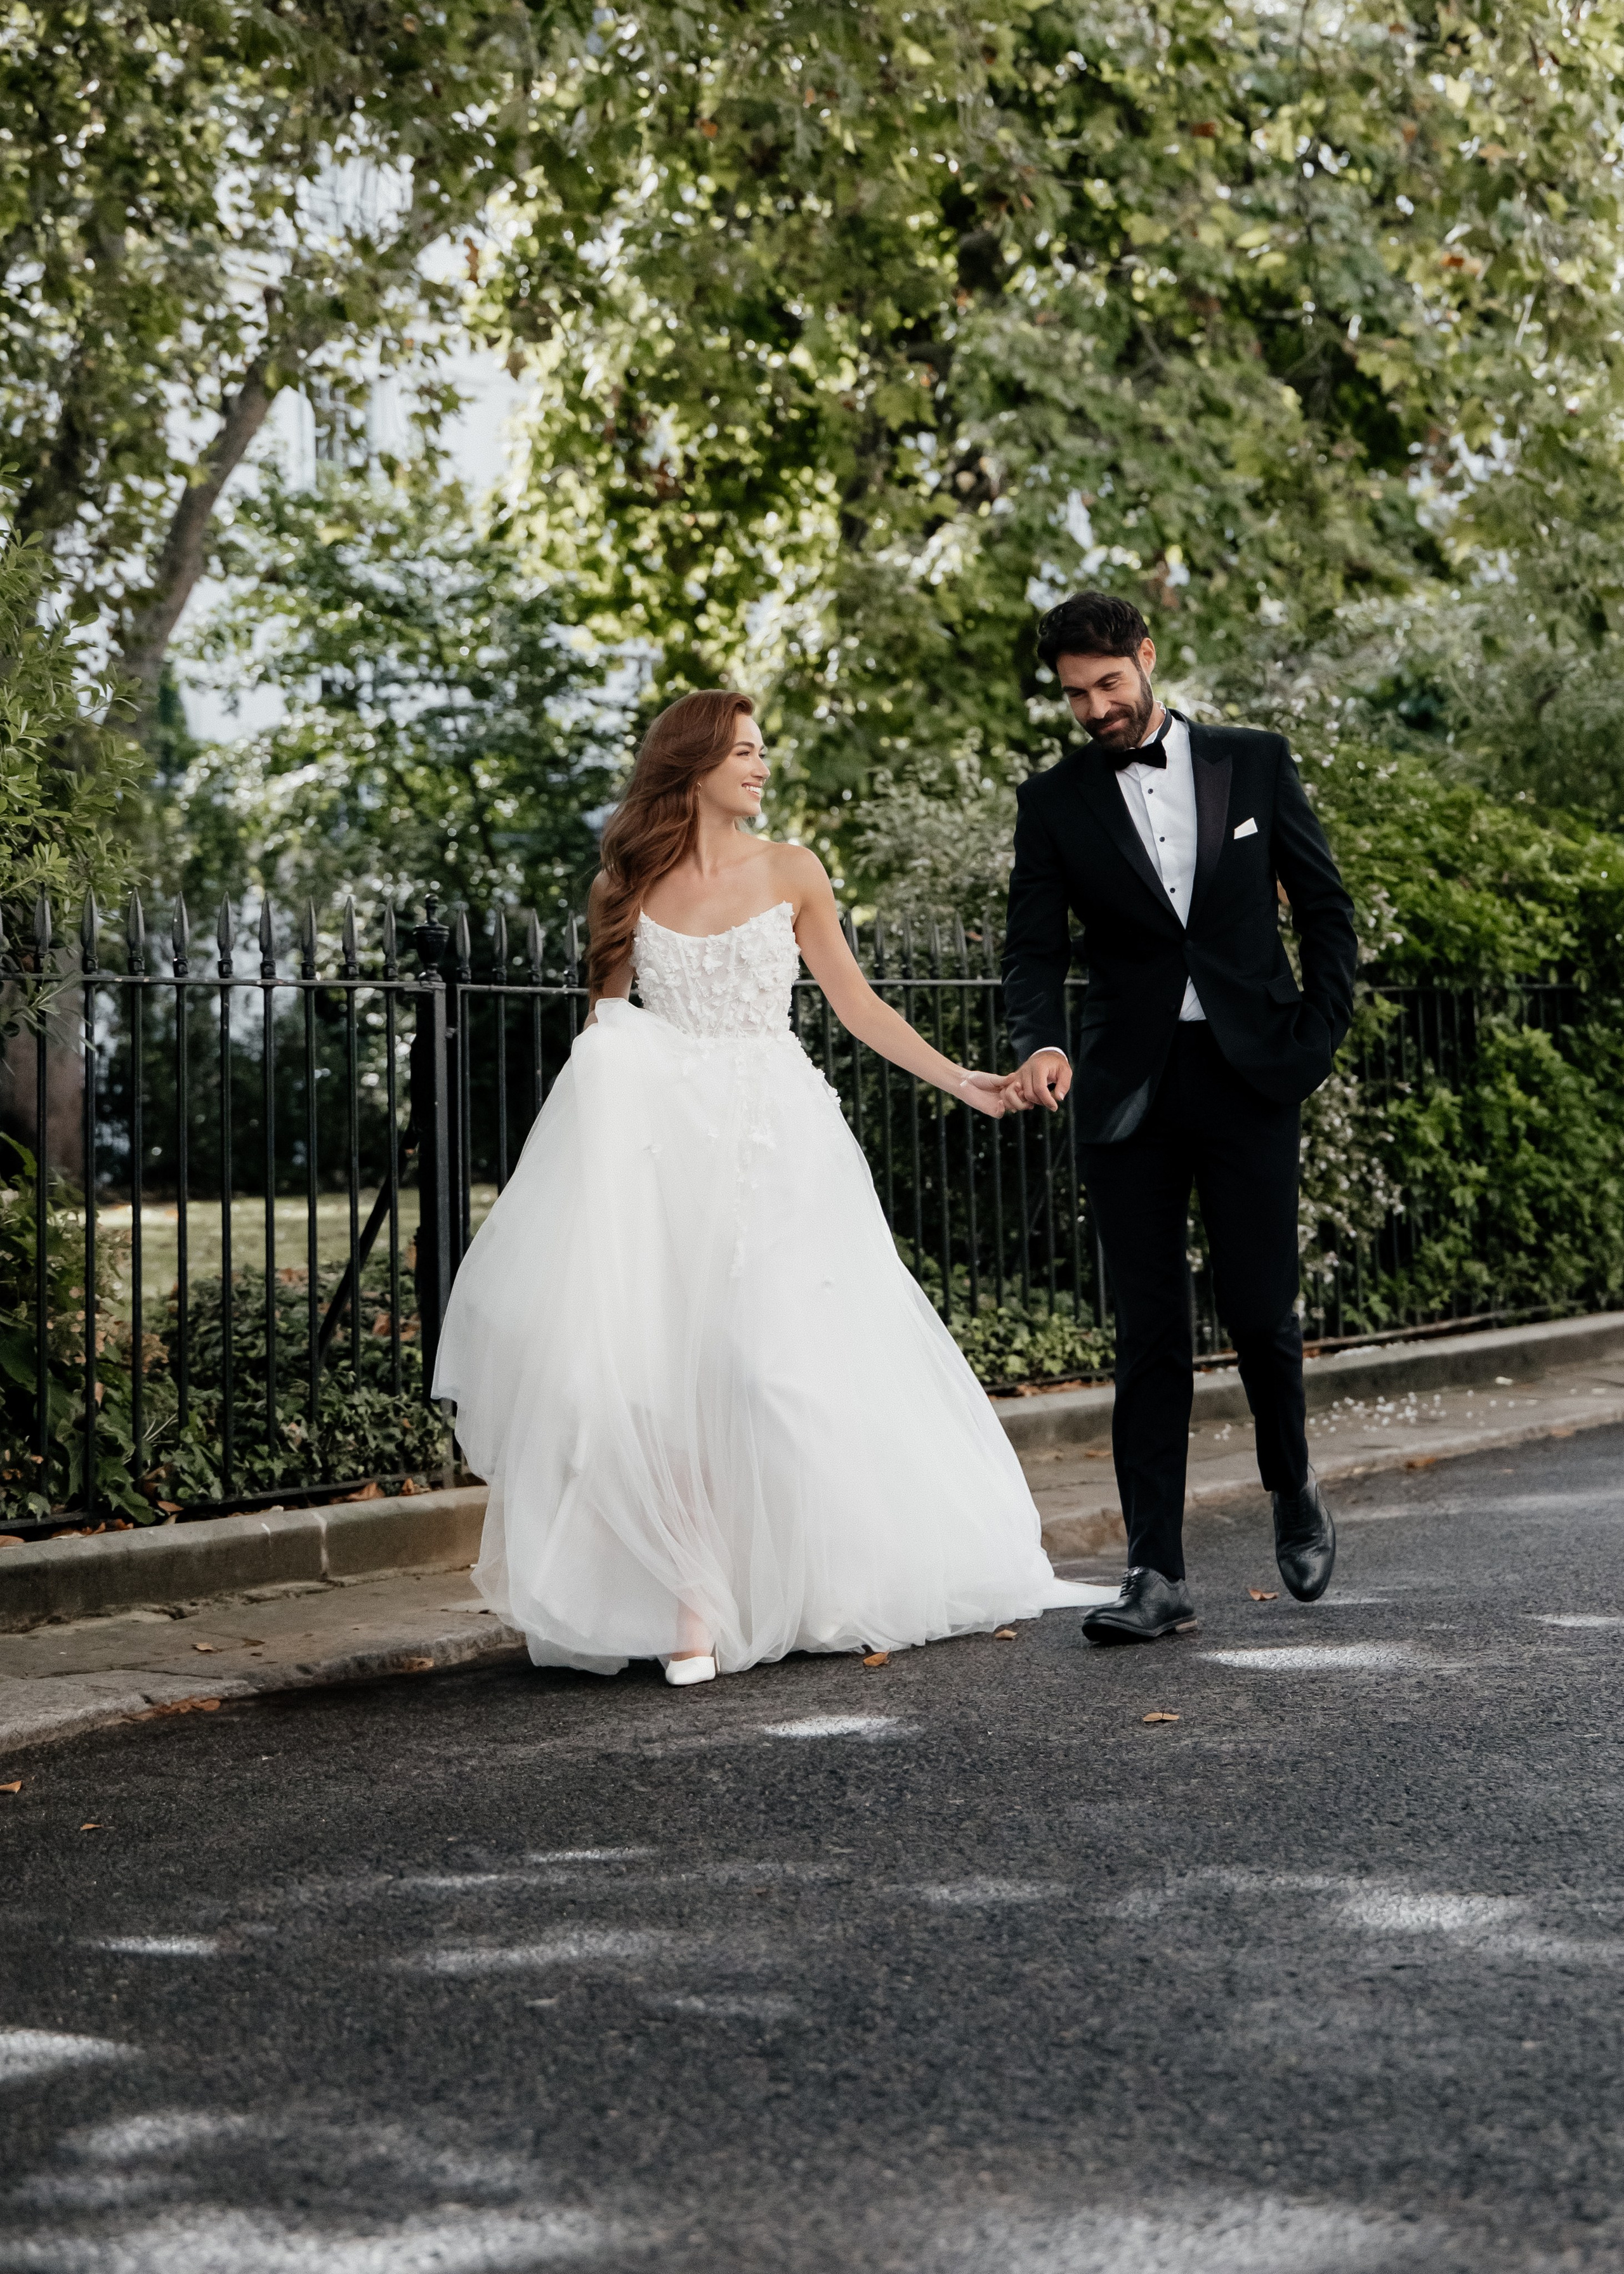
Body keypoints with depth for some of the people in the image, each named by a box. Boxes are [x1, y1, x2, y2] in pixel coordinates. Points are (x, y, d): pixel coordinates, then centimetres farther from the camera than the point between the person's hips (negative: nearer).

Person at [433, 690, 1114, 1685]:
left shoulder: (791, 872, 6)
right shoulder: (631, 884, 7)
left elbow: (857, 1004, 10)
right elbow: (606, 1018, 14)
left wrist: (959, 1081, 4)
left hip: (777, 1142, 0)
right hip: (669, 1146, 0)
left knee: (777, 1360, -6)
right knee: (666, 1360, -9)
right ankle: (691, 1601, -7)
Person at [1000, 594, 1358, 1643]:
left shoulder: (1254, 762, 6)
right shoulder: (1055, 800, 6)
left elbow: (1325, 906, 9)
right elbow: (1035, 950, 2)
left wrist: (1320, 1036, -1)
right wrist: (1044, 1044, -18)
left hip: (1251, 1076, 0)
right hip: (1128, 1090, 1)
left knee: (1261, 1310, 0)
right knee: (1149, 1331, 0)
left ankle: (1294, 1491, 29)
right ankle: (1158, 1574, 2)